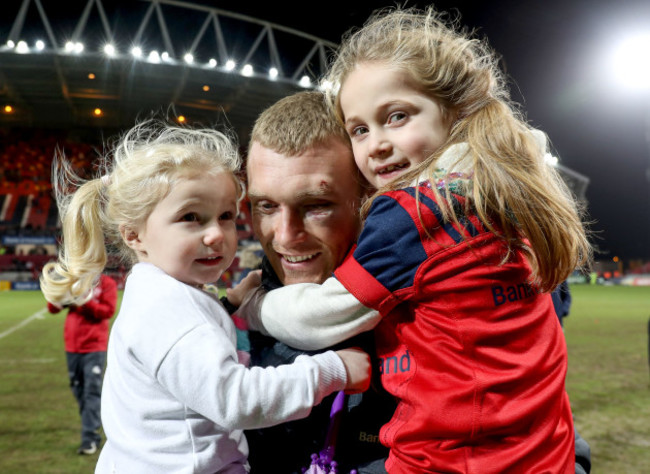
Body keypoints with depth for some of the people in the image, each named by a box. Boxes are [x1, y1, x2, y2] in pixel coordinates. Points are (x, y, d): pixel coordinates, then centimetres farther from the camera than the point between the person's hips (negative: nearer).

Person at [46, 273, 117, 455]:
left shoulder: (106, 283, -1)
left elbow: (108, 310, -11)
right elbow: (52, 308, 7)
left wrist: (84, 301, -21)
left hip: (95, 346, -5)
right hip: (72, 346, 5)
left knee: (92, 391, -9)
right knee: (79, 391, 11)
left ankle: (89, 438, -7)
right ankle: (93, 431, 26)